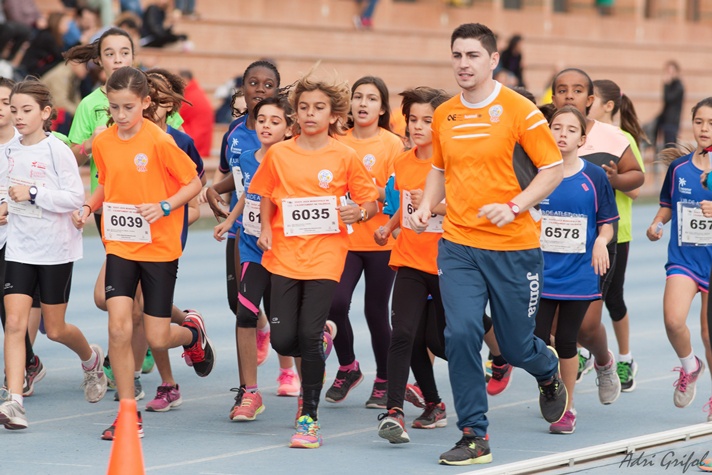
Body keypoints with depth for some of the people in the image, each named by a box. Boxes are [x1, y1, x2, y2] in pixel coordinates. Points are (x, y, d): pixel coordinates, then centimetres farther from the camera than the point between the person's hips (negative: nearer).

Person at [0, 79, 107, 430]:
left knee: (55, 329, 7)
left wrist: (33, 194, -23)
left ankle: (91, 358, 40)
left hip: (55, 249, -4)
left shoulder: (57, 150, -11)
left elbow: (75, 197, -15)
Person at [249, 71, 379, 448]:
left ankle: (309, 418, 3)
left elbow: (371, 201, 6)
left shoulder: (344, 157, -1)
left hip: (325, 257, -2)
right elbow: (266, 196, 17)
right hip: (285, 256, 2)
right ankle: (320, 341, 34)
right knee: (283, 340, -3)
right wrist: (265, 229, 0)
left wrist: (360, 212, -16)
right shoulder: (278, 154, 4)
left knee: (309, 336, -9)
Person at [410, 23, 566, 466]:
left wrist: (513, 207, -18)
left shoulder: (519, 110, -8)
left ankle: (549, 372, 44)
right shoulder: (444, 116, 6)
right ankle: (474, 437, -4)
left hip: (514, 247, -3)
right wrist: (426, 207, 4)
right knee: (461, 334, -13)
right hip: (458, 245, 3)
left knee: (516, 346, 6)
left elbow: (553, 169, -6)